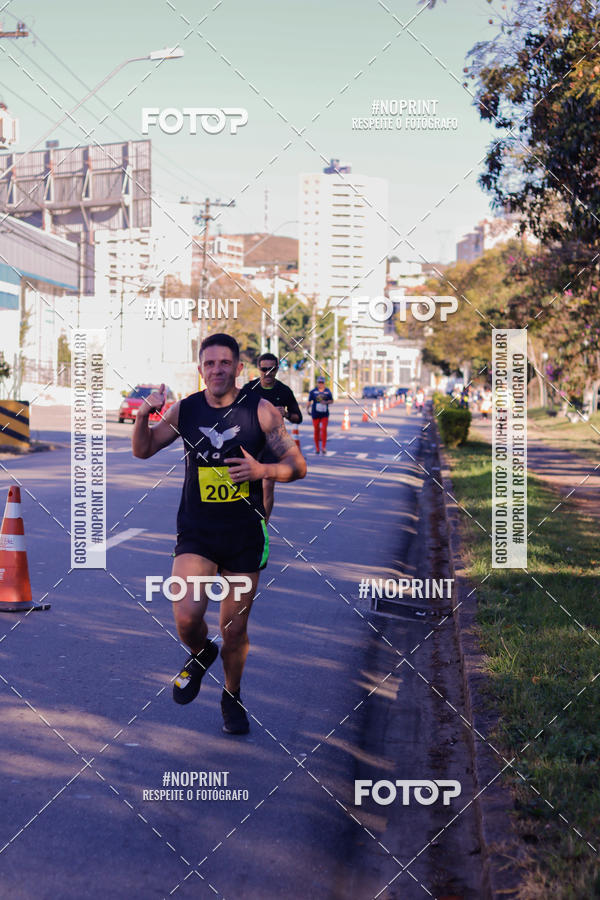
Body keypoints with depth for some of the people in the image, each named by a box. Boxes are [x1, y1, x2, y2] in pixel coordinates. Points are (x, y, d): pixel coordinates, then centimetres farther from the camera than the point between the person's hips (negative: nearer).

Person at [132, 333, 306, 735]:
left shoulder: (261, 410, -6)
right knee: (186, 617, -20)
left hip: (246, 536, -1)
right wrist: (144, 414, -8)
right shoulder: (184, 409, 1)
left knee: (235, 630, 9)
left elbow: (297, 465, -3)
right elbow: (143, 450, 12)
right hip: (196, 533, 1)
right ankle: (201, 654, 17)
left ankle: (232, 698, 36)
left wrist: (263, 470, -24)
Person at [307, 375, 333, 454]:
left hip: (325, 414, 0)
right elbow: (309, 401, 6)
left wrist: (326, 402, -10)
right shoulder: (313, 391, 1)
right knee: (316, 430, 3)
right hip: (315, 414, 0)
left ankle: (324, 447, -5)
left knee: (324, 429, -9)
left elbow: (331, 401, 10)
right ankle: (317, 448, 14)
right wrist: (307, 409, -5)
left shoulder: (327, 391, 5)